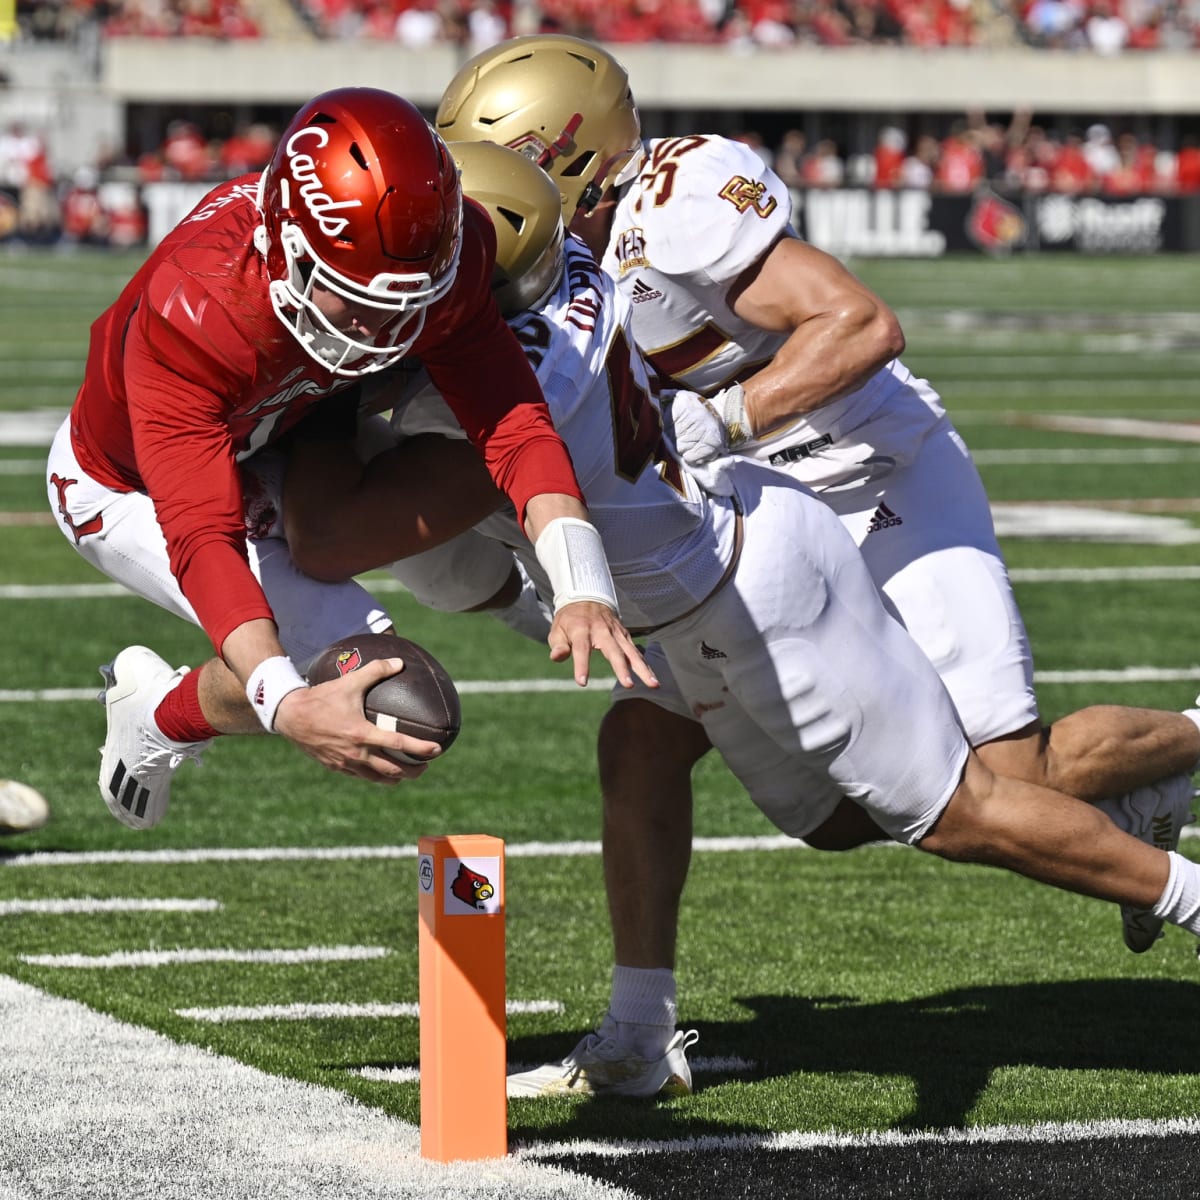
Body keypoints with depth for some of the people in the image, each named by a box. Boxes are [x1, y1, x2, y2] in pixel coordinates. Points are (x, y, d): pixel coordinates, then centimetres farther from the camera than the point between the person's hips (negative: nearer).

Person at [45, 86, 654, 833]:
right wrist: (288, 707, -64)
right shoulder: (191, 315, -46)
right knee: (359, 657, -20)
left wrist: (583, 591, -48)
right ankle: (161, 719, 11)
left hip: (263, 443, 6)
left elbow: (514, 426, -31)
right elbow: (202, 538, -49)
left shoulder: (437, 262, -30)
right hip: (124, 489, -6)